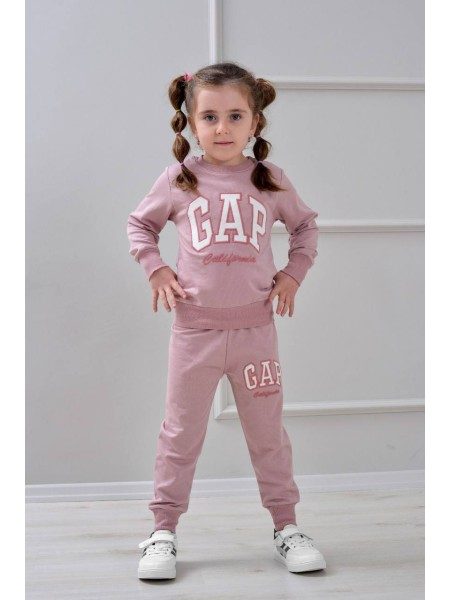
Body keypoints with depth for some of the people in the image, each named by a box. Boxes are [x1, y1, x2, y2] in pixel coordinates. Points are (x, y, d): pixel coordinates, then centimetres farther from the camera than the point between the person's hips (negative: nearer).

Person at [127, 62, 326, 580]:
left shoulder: (270, 180, 1)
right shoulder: (179, 179, -2)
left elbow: (305, 225, 17)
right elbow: (139, 224, 12)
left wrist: (294, 273, 4)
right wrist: (155, 270, -2)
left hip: (254, 329, 1)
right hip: (194, 331, -1)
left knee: (268, 434, 12)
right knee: (180, 435, 9)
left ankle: (286, 527, 26)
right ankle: (164, 530, 22)